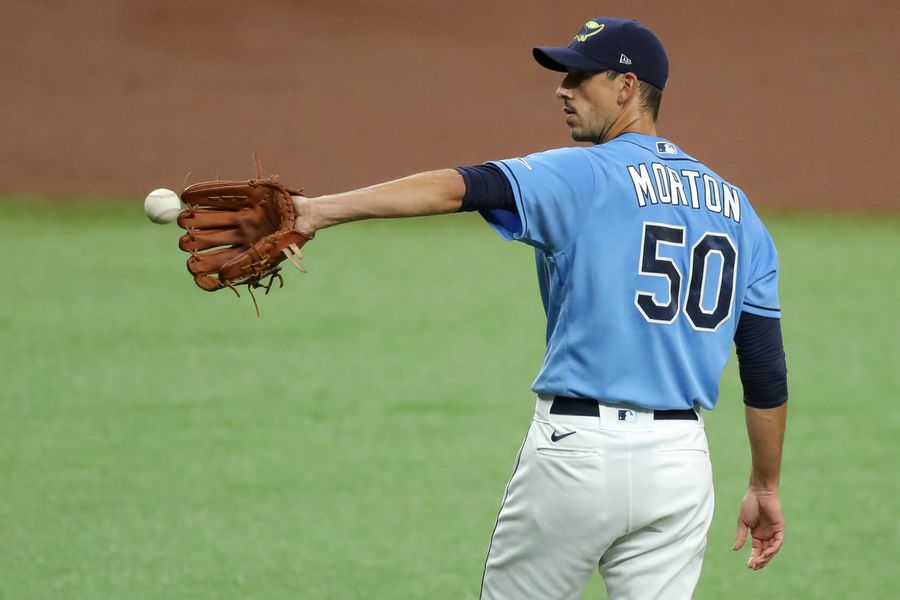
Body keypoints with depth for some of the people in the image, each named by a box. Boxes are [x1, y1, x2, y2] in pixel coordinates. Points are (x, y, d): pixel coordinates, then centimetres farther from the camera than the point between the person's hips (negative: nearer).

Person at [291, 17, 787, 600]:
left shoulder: (581, 176, -6)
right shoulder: (735, 207, 12)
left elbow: (462, 187, -23)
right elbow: (767, 367, 11)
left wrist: (324, 209, -31)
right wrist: (766, 487, 18)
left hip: (578, 451, -5)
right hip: (682, 464, 5)